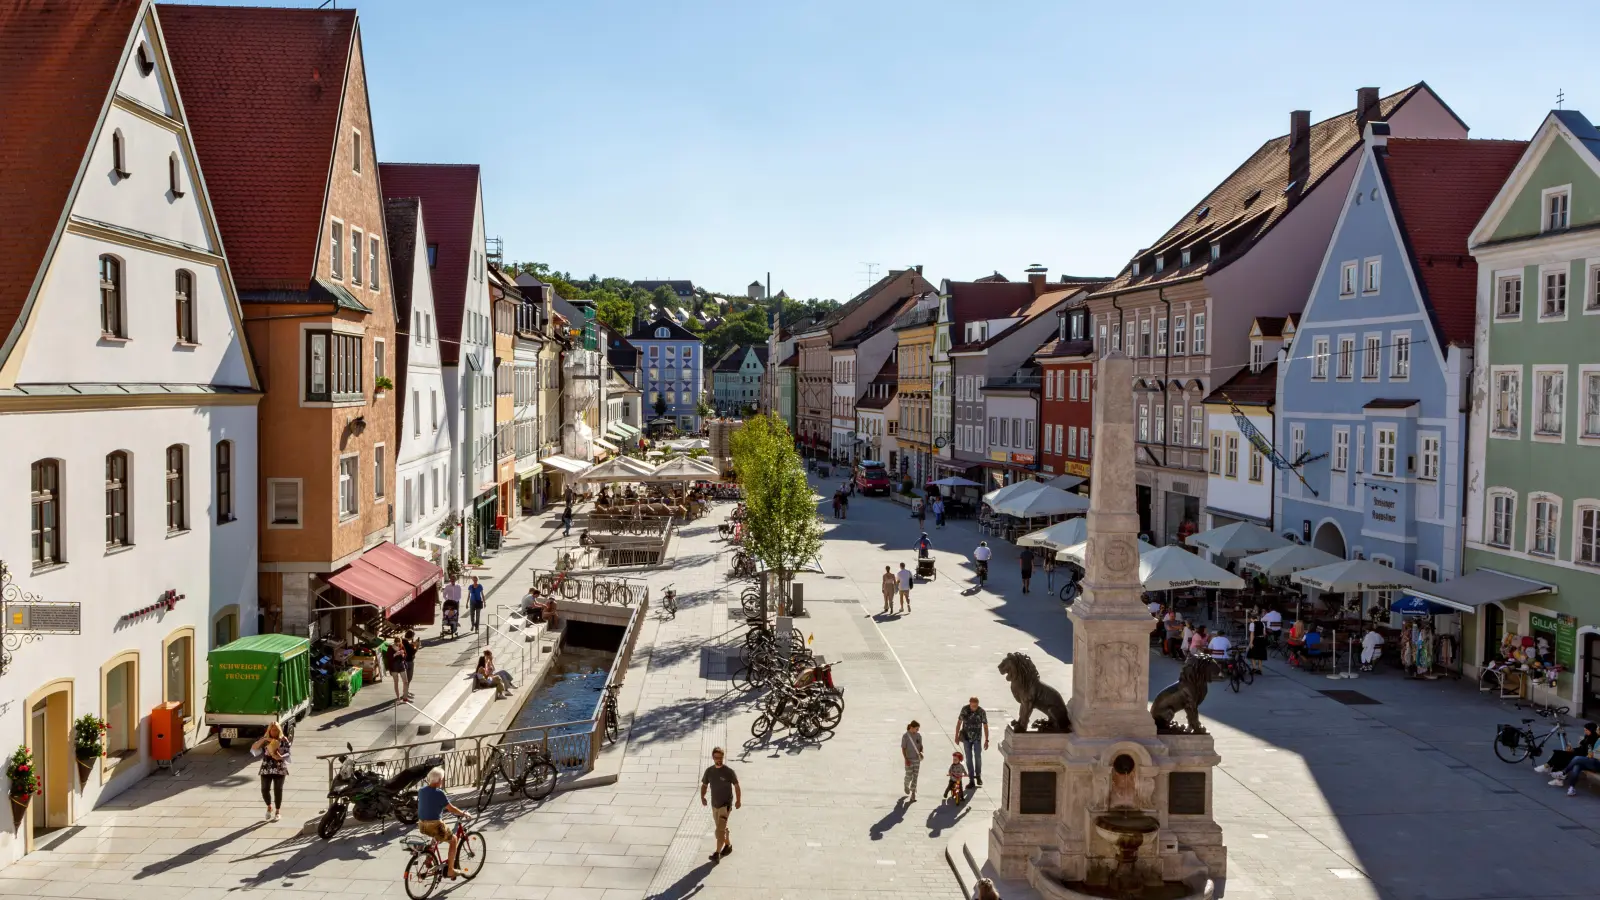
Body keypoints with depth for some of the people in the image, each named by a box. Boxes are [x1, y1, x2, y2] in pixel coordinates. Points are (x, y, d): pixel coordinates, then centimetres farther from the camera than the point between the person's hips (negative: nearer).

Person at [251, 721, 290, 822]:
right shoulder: (265, 740, 2)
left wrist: (280, 757, -24)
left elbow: (287, 753, -3)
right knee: (265, 790, -3)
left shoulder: (284, 740, -2)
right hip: (266, 769, 2)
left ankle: (278, 812, 15)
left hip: (279, 769, -2)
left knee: (278, 790, 0)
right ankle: (269, 807, 26)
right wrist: (264, 739, -22)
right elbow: (253, 747, -11)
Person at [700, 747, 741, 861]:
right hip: (714, 804, 5)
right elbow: (704, 785, 9)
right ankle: (728, 845, 39)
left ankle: (717, 853, -10)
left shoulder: (729, 772, -13)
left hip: (726, 804, -5)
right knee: (722, 828, 19)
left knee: (720, 829, -13)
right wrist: (702, 797, -6)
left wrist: (738, 800, -13)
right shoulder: (709, 771, -2)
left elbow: (736, 786, -5)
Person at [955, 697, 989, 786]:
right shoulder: (964, 709, -11)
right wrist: (956, 736, 3)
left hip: (977, 738, -1)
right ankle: (971, 780, 9)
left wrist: (986, 740, -9)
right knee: (969, 758, 3)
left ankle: (978, 775, 24)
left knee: (978, 757, -2)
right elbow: (959, 722, 0)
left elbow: (985, 726, -8)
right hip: (966, 738, 1)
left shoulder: (981, 712, -15)